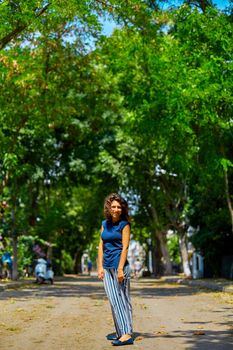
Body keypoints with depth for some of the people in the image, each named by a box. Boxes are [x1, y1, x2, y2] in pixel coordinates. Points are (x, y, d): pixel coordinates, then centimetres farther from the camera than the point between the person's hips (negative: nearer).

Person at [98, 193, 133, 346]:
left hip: (119, 266, -6)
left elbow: (125, 247, -11)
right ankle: (120, 332, 21)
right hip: (107, 268, 6)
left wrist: (120, 269, -18)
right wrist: (100, 267, 4)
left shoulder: (124, 224, -5)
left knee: (122, 299, -9)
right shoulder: (105, 224, 13)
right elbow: (101, 246, 12)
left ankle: (127, 334, -10)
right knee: (114, 300, 11)